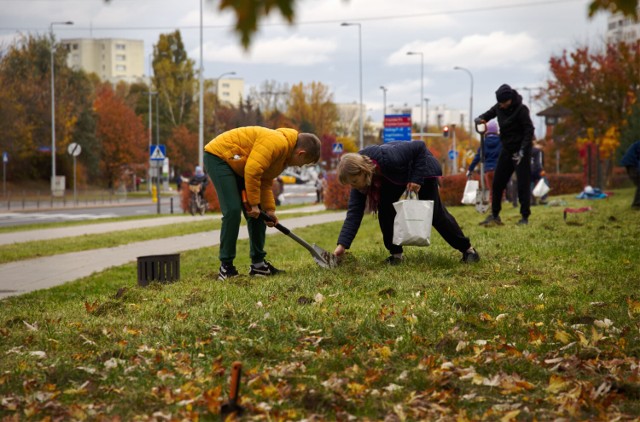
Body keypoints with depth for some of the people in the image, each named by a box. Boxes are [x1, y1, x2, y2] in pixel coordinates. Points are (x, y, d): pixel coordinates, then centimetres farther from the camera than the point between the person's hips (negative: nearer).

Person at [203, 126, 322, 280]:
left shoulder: (284, 153, 8)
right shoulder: (277, 143, -26)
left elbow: (265, 181, 14)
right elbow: (252, 171, -31)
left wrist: (269, 210, 7)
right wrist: (253, 203, -22)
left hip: (236, 165, 11)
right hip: (218, 156, -11)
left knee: (256, 213, 7)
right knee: (233, 211, -18)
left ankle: (258, 263, 14)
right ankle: (226, 267, -9)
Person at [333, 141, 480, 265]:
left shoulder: (388, 158, -45)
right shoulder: (359, 177, -25)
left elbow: (420, 146, -33)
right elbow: (354, 212, -25)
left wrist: (417, 178, -34)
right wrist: (342, 245, -33)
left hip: (421, 165, -5)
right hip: (394, 176, 5)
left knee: (434, 212, -5)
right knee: (384, 207, -14)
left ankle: (467, 249, 9)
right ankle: (396, 253, 0)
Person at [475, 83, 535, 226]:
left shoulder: (521, 109, -15)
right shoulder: (499, 108, 4)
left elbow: (529, 131, -17)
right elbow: (486, 115, 14)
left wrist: (522, 151, -25)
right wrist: (480, 119, -12)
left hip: (520, 151, -7)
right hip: (506, 150, 7)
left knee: (523, 185, -6)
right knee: (497, 183, 6)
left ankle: (525, 217, 0)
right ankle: (495, 215, 15)